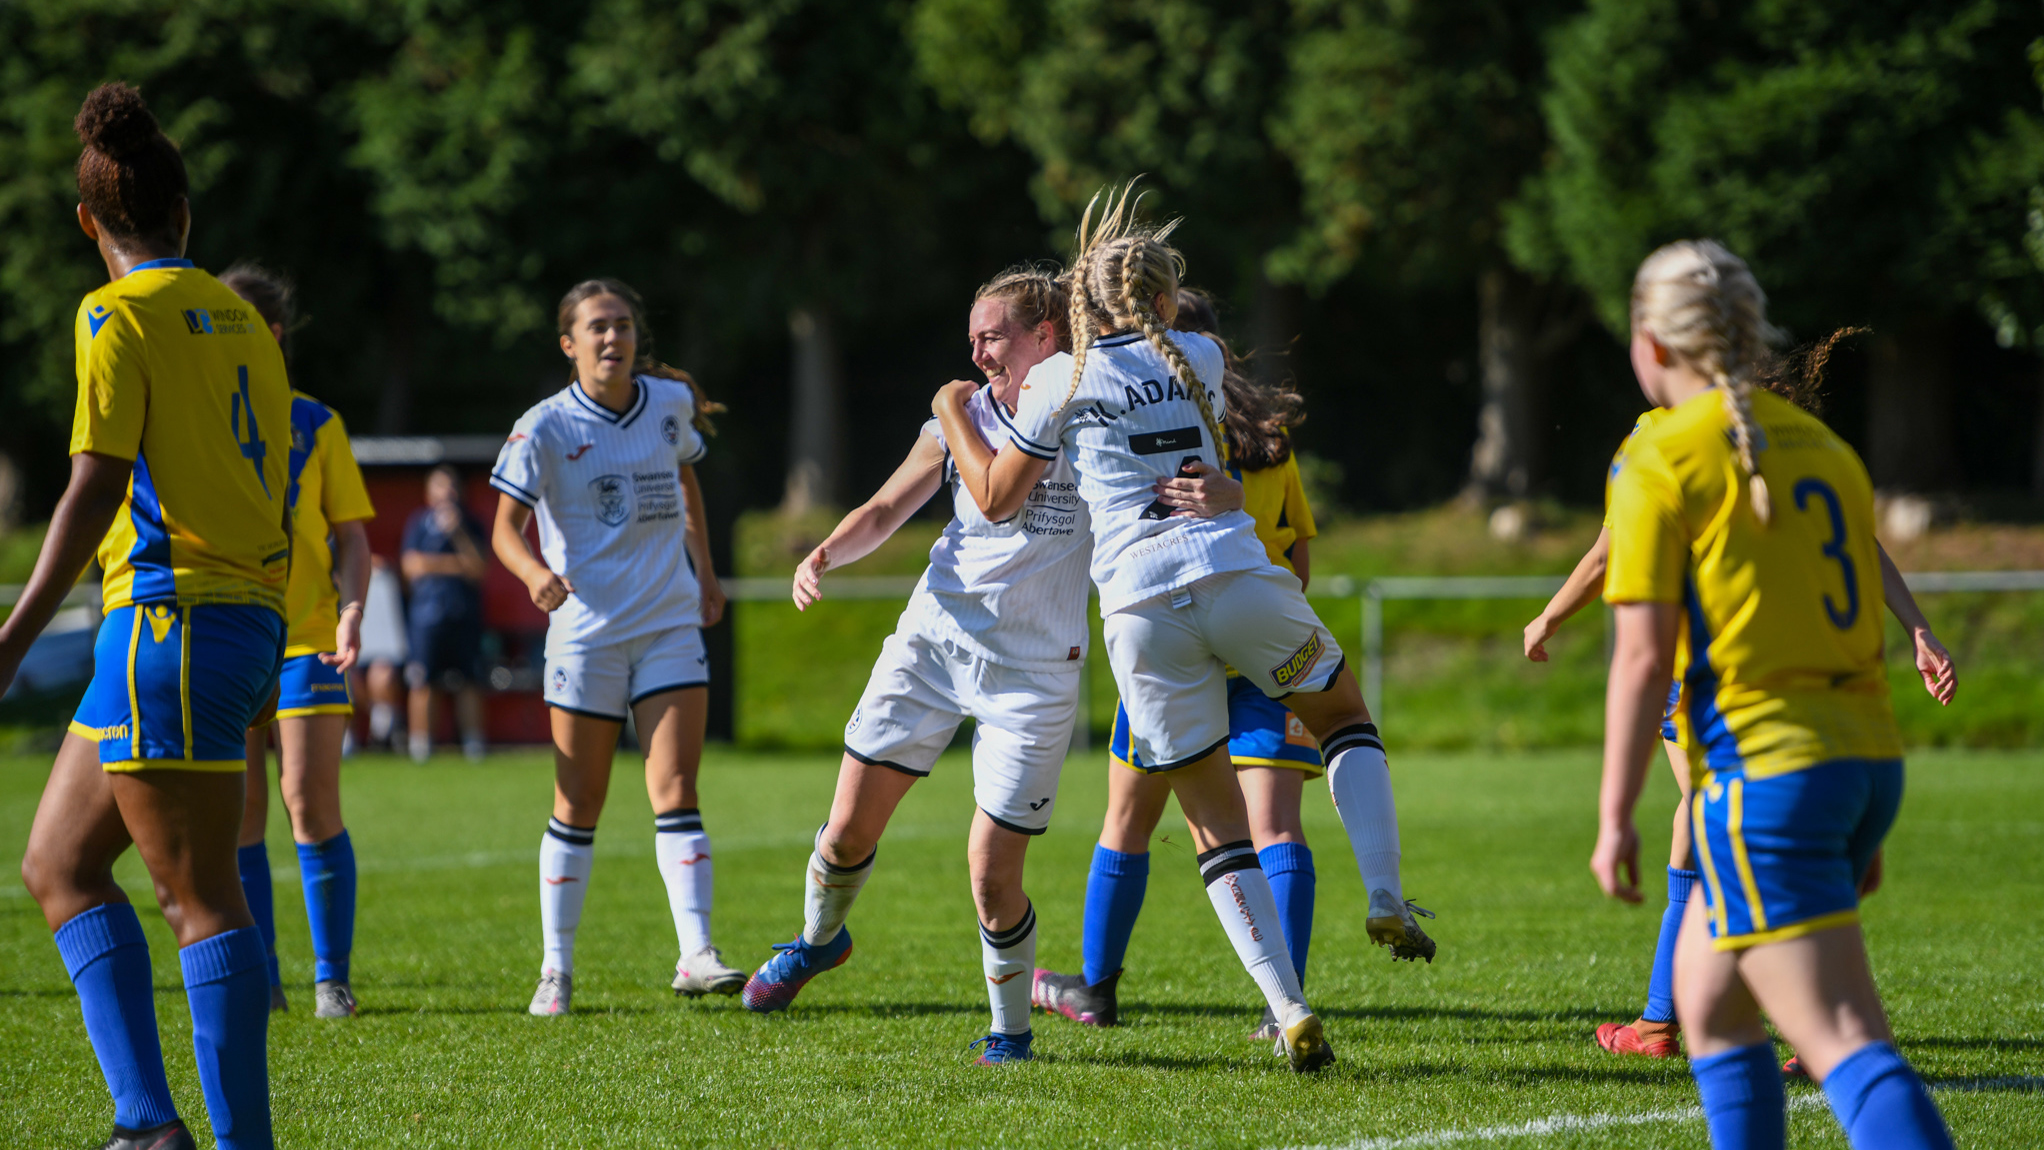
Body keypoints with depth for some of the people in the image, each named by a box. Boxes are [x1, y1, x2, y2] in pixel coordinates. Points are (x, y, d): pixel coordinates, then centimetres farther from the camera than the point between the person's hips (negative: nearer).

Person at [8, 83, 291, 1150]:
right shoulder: (243, 320, 16)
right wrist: (261, 664, 27)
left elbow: (95, 488, -15)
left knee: (201, 895, -8)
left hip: (172, 613, -8)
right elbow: (269, 489, 18)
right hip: (252, 616, 8)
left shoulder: (120, 317, -7)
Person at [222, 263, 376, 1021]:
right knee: (240, 814, 0)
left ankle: (332, 978, 0)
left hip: (307, 639, -2)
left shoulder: (315, 425, 5)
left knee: (312, 802, -9)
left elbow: (352, 537, 6)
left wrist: (352, 611, -11)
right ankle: (259, 979, 8)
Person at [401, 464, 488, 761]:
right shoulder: (418, 522, 9)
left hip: (465, 611, 2)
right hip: (427, 611, -1)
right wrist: (458, 564, -4)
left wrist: (457, 533, -7)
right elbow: (413, 565, -3)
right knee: (422, 681, -6)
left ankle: (473, 743, 0)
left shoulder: (470, 523, 13)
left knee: (469, 681, -3)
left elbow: (479, 568, 2)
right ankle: (419, 743, -1)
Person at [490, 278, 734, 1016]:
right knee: (579, 807, 2)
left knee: (676, 793, -9)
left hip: (672, 626, 2)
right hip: (586, 630, -2)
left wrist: (705, 574, 20)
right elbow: (506, 528, -12)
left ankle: (695, 955, -14)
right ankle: (556, 968, 12)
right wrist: (535, 572, -33)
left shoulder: (671, 402, 4)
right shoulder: (546, 428, -8)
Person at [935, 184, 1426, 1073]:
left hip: (1139, 610, 0)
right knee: (1344, 715, 27)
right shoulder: (1199, 358, 12)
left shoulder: (1060, 381, 7)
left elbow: (995, 499, 14)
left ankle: (1290, 1012, -5)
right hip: (1237, 576, 0)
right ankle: (1385, 897, 6)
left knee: (1216, 824, 7)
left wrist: (954, 414, 30)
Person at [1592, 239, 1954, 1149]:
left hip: (1765, 772, -8)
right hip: (1865, 761, 8)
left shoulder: (1660, 460, -5)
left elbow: (1644, 655, -11)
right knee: (1704, 997, 23)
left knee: (1842, 1041, -14)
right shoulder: (1825, 448, 15)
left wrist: (1613, 818, -6)